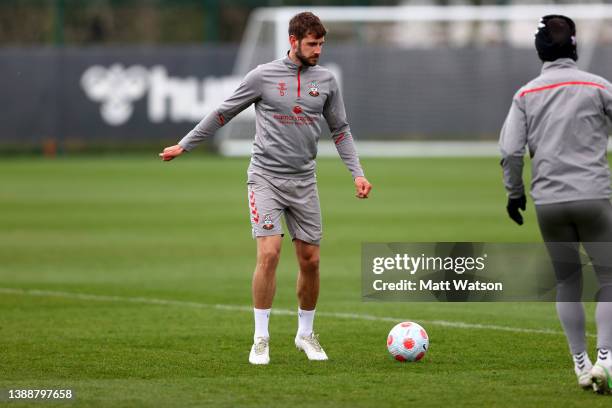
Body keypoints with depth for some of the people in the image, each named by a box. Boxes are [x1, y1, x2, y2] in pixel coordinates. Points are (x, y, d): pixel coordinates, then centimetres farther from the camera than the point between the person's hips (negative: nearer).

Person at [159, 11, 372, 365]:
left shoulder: (326, 80, 5)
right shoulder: (263, 76, -4)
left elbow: (341, 130, 14)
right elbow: (223, 114, 6)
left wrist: (357, 173, 4)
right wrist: (184, 145, 10)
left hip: (304, 181, 3)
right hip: (266, 177, -3)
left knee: (310, 260, 4)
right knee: (269, 254, -16)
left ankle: (306, 334, 23)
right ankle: (261, 339, -6)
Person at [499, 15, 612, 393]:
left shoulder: (526, 95, 6)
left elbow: (510, 150, 0)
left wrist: (515, 192, 13)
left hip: (548, 202, 3)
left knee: (568, 281, 14)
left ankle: (581, 363, 12)